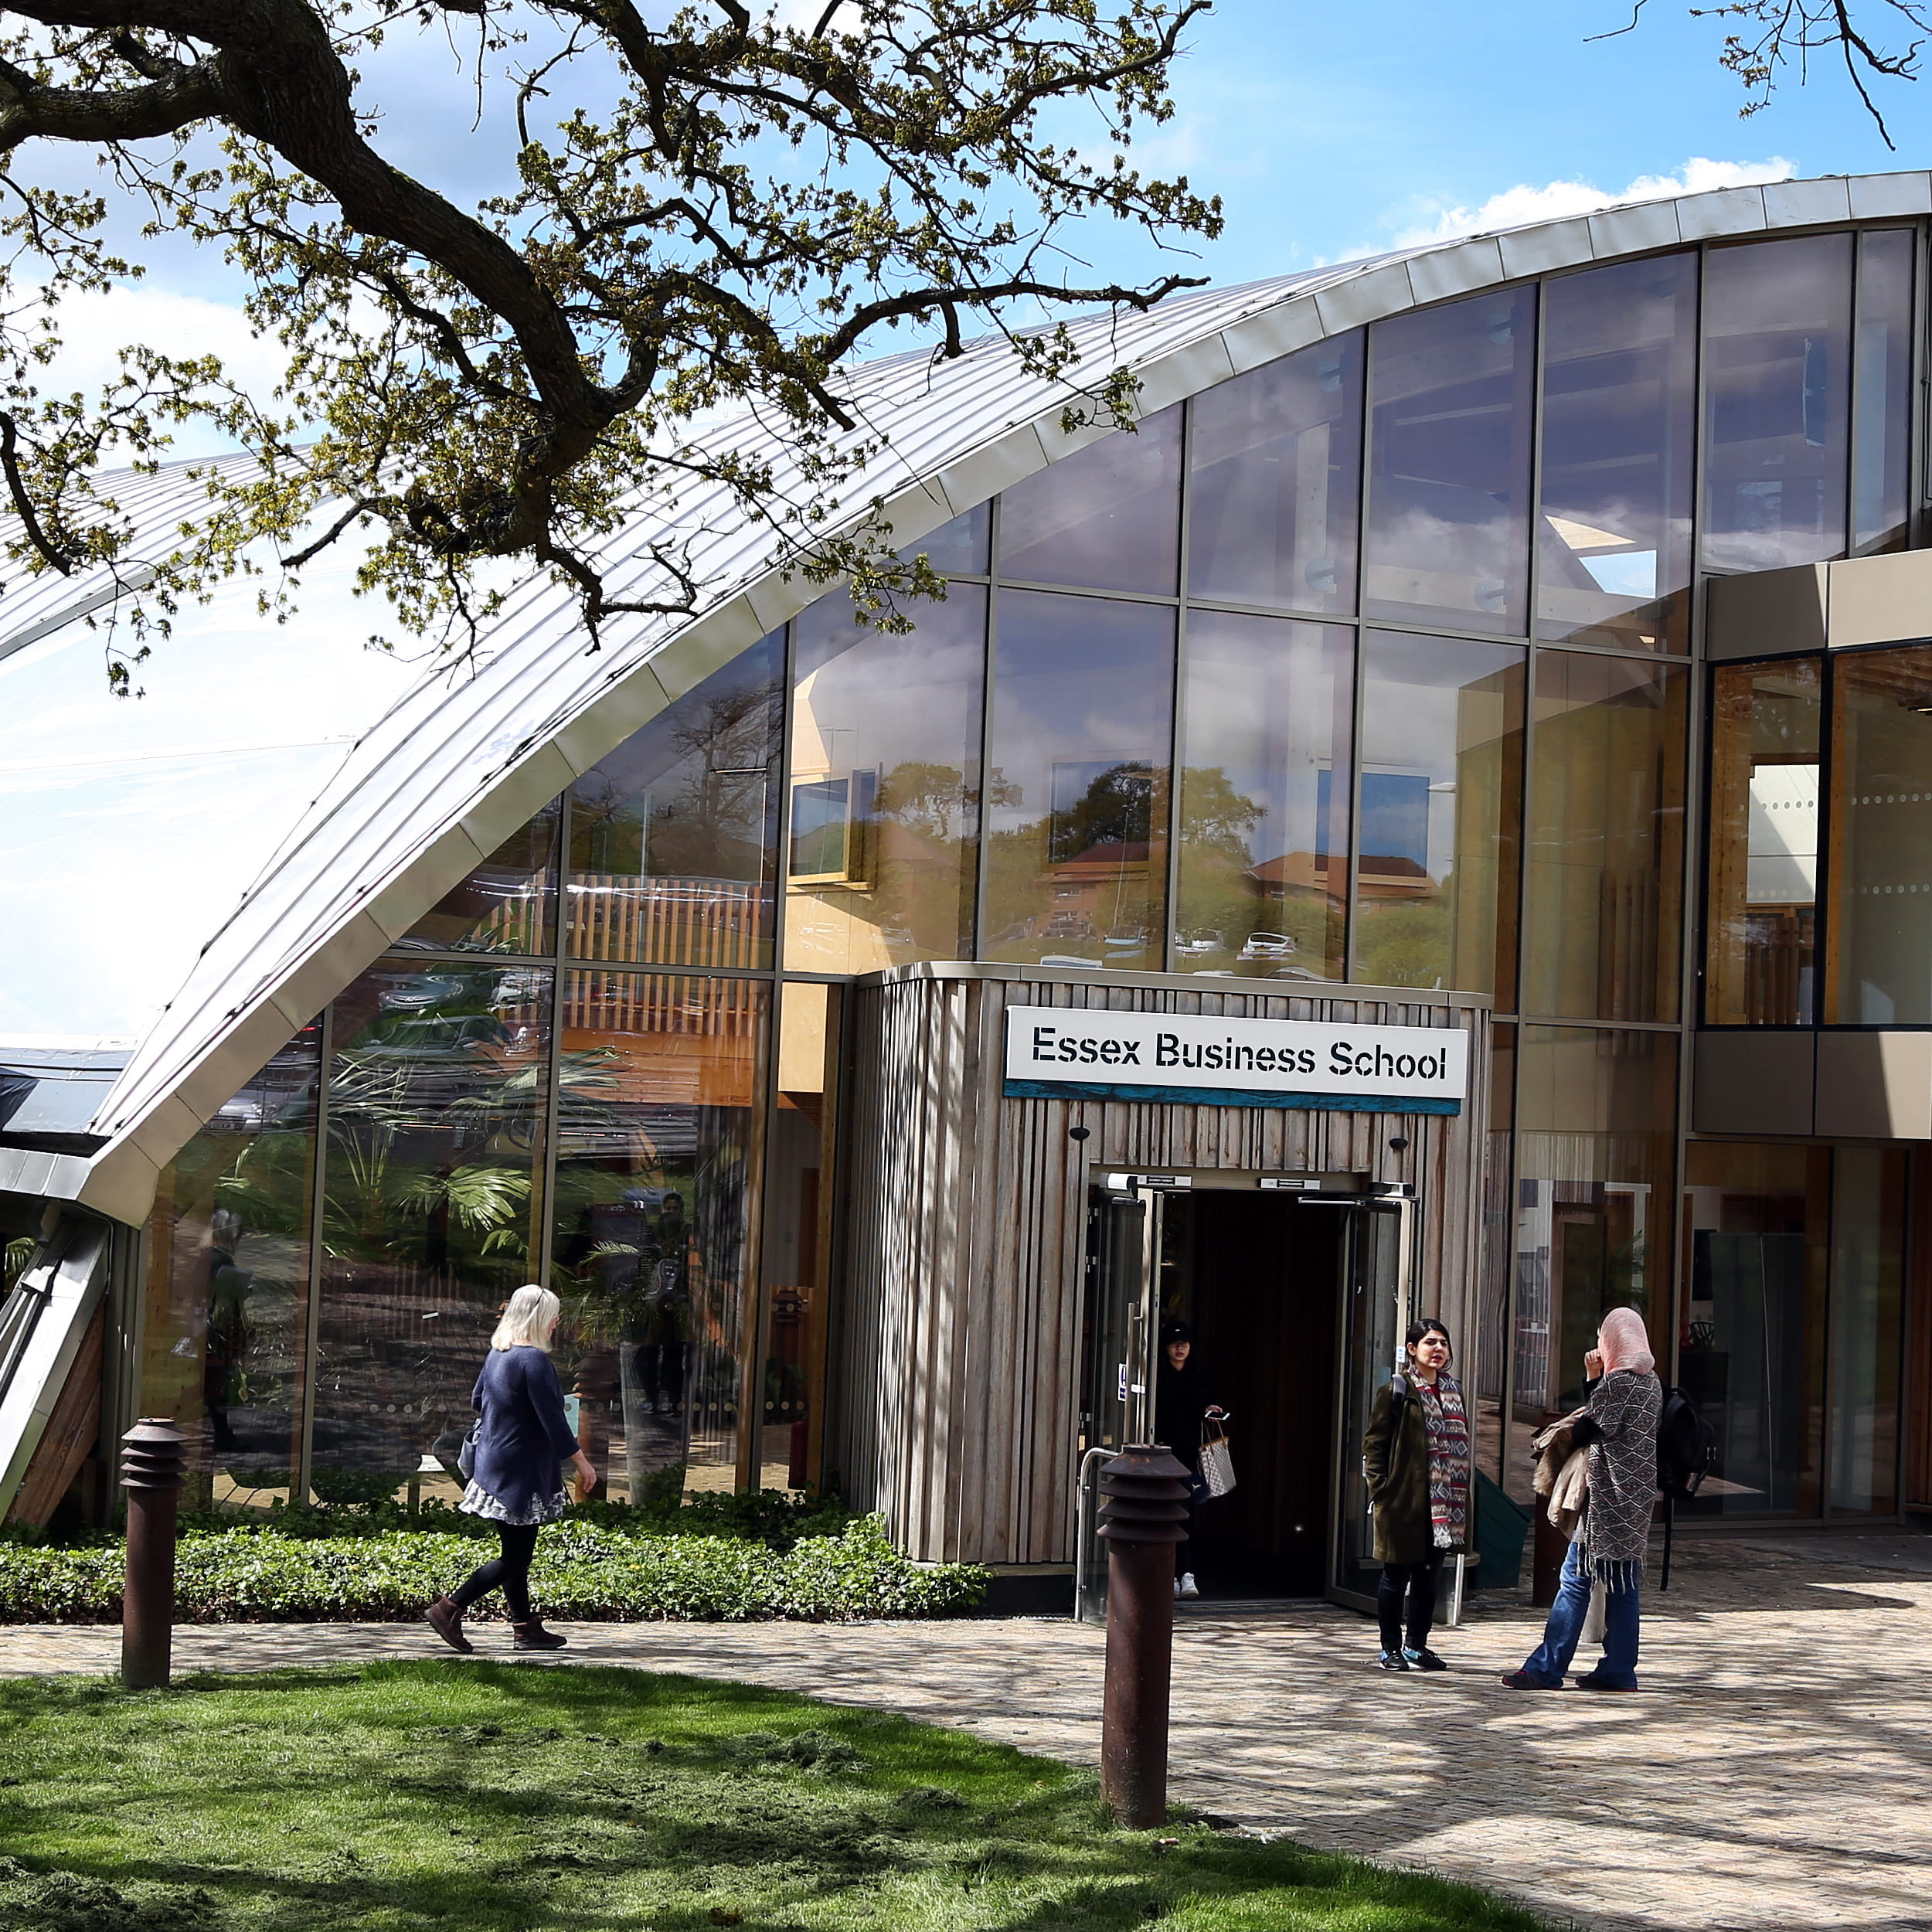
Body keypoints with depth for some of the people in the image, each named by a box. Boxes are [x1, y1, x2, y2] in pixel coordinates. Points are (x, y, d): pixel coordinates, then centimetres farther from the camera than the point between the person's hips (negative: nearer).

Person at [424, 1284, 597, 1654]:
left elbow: (477, 1401, 21)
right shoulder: (534, 1360, -18)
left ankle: (525, 1626, 18)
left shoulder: (497, 1353, 8)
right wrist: (582, 1464, -10)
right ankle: (449, 1609, -4)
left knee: (516, 1551, 13)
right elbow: (553, 1421, -18)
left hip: (494, 1466, 10)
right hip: (522, 1470, -10)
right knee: (515, 1556, -3)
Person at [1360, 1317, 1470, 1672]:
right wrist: (1380, 1489, -11)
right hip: (1403, 1501, -6)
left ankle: (1416, 1645, 21)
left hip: (1443, 1505, 6)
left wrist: (1460, 1494, 11)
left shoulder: (1454, 1391, 14)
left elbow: (1460, 1445, 18)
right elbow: (1373, 1444, -5)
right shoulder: (1396, 1392, -4)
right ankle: (1391, 1649, 11)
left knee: (1430, 1576, 10)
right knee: (1397, 1575, 1)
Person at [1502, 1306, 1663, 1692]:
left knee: (1576, 1580, -7)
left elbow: (1584, 1432, -13)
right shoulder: (1651, 1382, 13)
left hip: (1608, 1498, -8)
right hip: (1636, 1500, 8)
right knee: (1622, 1584, 10)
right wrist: (1596, 1382, 8)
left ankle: (1546, 1669, -6)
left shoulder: (1616, 1382, -13)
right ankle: (1619, 1670, 10)